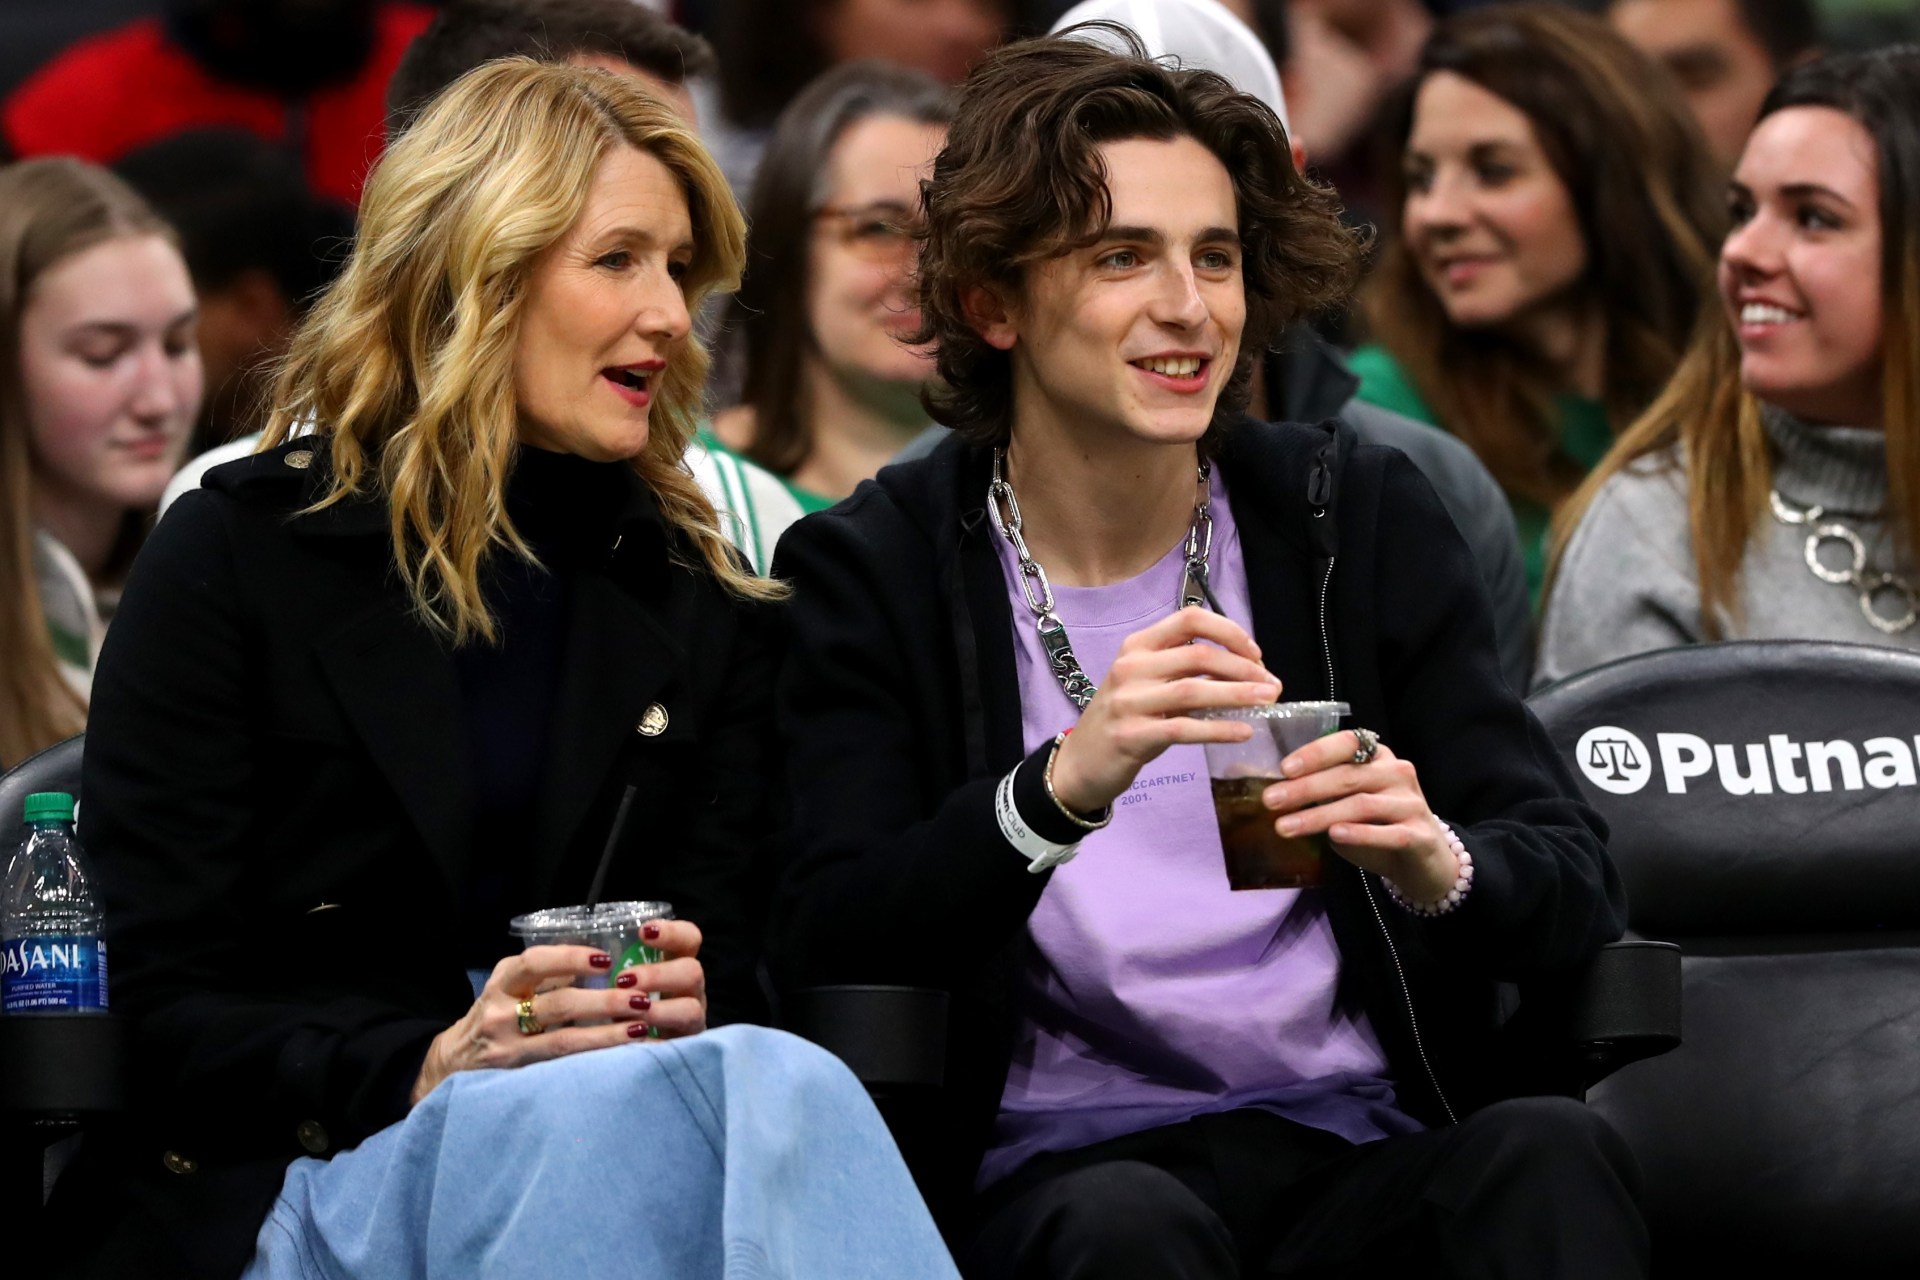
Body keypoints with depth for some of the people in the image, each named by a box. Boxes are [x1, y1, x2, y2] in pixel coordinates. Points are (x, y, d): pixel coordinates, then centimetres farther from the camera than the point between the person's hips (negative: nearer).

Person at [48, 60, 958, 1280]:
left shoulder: (702, 603, 18)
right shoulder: (241, 555, 5)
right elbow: (153, 1001, -2)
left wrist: (678, 1007, -9)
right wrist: (424, 1070, -18)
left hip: (615, 1134, 4)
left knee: (765, 1085, -36)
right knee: (770, 1091, -36)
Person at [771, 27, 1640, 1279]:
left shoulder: (1365, 518, 11)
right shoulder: (872, 570, 4)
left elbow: (1579, 880, 5)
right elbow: (827, 959, -9)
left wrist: (1440, 865, -19)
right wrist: (1062, 785, -26)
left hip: (1362, 1156, 3)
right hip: (1063, 1165, -2)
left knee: (1548, 1145, -30)